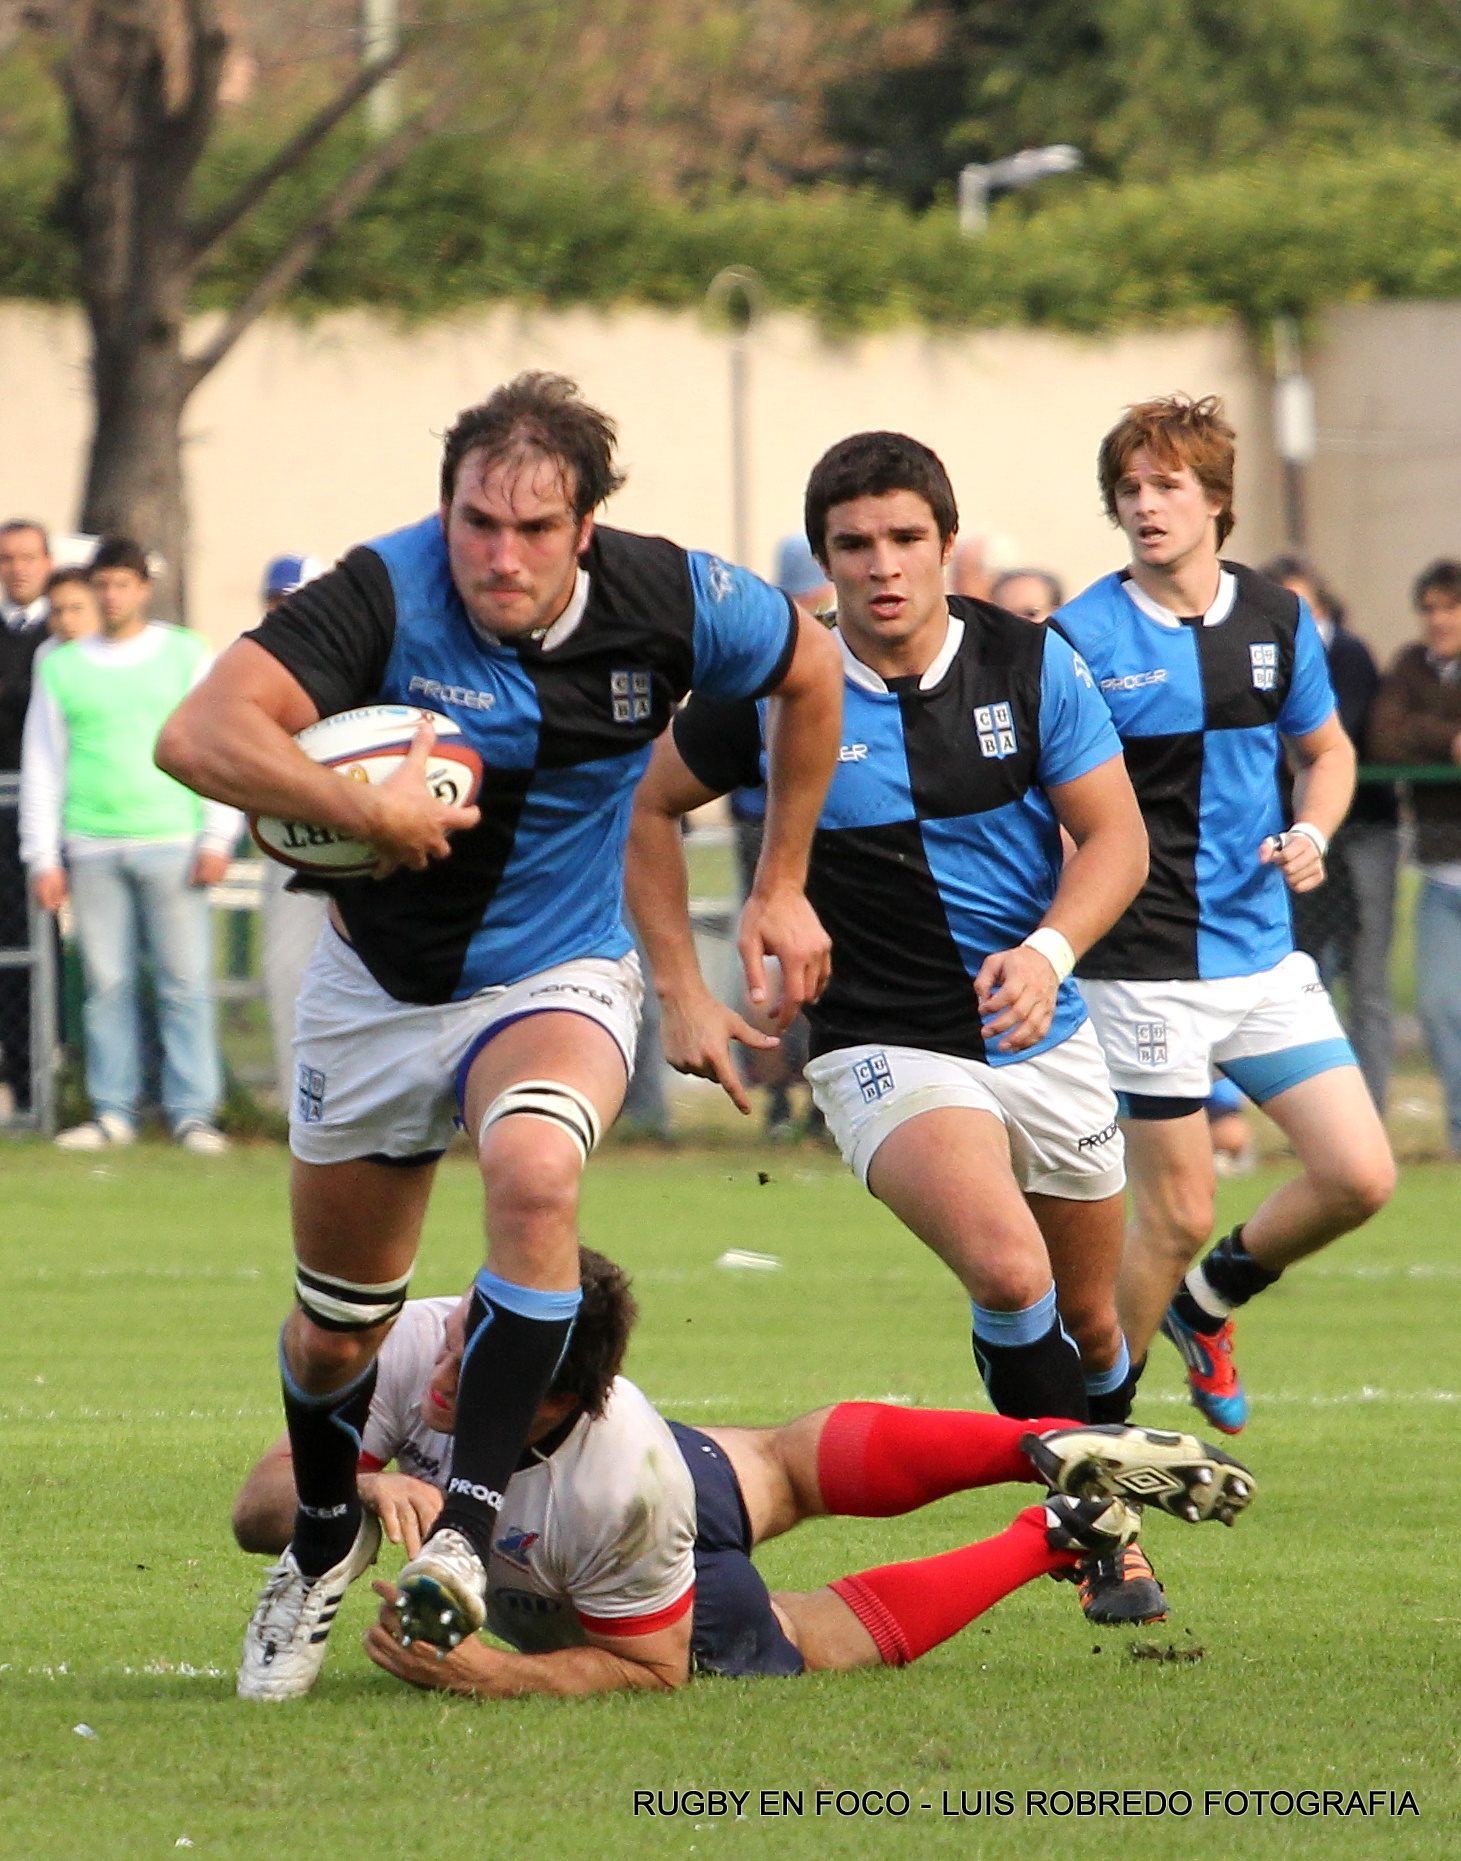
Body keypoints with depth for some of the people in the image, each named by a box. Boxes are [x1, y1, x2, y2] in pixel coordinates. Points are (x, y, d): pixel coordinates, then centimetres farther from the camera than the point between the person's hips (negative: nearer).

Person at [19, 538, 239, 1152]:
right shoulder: (62, 667, 12)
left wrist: (217, 838, -3)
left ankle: (193, 1112, -4)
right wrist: (42, 858, 6)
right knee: (106, 984, -1)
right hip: (92, 848, 2)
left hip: (172, 842, -2)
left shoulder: (186, 656, 8)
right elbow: (41, 767, 13)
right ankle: (113, 1111, 5)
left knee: (185, 982, -6)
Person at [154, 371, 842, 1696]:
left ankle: (469, 1521, -28)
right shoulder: (385, 596, -24)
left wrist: (782, 886, 8)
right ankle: (323, 1543, 43)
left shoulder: (668, 603, -17)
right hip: (379, 983, 1)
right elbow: (199, 737, -35)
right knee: (337, 1327, 12)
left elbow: (813, 671, 6)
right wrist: (367, 808, -43)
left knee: (535, 1172, -35)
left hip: (559, 982, 0)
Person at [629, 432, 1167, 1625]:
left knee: (1092, 1324, 14)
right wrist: (681, 992, 1)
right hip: (883, 1049, -3)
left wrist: (1048, 951, -23)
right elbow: (650, 806, 6)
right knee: (1009, 1269, -28)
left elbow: (1117, 836, -4)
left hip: (1042, 1035, 3)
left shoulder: (1029, 664, -6)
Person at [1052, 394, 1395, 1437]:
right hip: (1146, 968, -5)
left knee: (1359, 1177, -2)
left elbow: (1329, 751, 19)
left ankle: (1210, 1299, 25)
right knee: (1178, 1213, -3)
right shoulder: (1083, 637, -8)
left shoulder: (1277, 619, 5)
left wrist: (1311, 835, -1)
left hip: (1265, 951, 5)